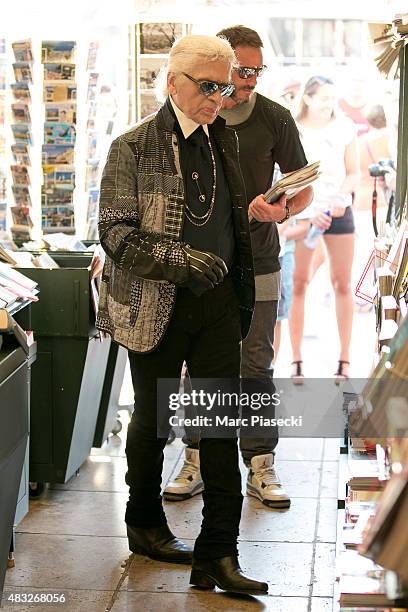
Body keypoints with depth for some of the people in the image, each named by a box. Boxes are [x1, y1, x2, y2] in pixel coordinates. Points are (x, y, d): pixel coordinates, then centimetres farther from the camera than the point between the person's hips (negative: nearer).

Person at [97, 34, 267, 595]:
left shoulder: (225, 140, 9)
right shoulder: (134, 147, -8)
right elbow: (114, 233, -13)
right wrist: (181, 261, -23)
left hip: (219, 302, 4)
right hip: (157, 307, -4)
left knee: (221, 424, -1)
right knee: (153, 421, 12)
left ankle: (217, 557, 4)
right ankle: (146, 527, 34)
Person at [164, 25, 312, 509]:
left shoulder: (274, 119, -1)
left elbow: (304, 189, 5)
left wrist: (283, 211, -16)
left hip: (256, 262, -1)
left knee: (256, 367, 1)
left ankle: (260, 466, 11)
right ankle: (197, 462, 18)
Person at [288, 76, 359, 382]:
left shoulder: (344, 128, 3)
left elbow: (354, 172, 7)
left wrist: (341, 198, -12)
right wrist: (309, 211, -16)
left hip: (339, 211, 2)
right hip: (302, 212, -2)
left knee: (342, 285, 3)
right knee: (299, 284, -1)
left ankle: (345, 361, 9)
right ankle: (297, 361, 4)